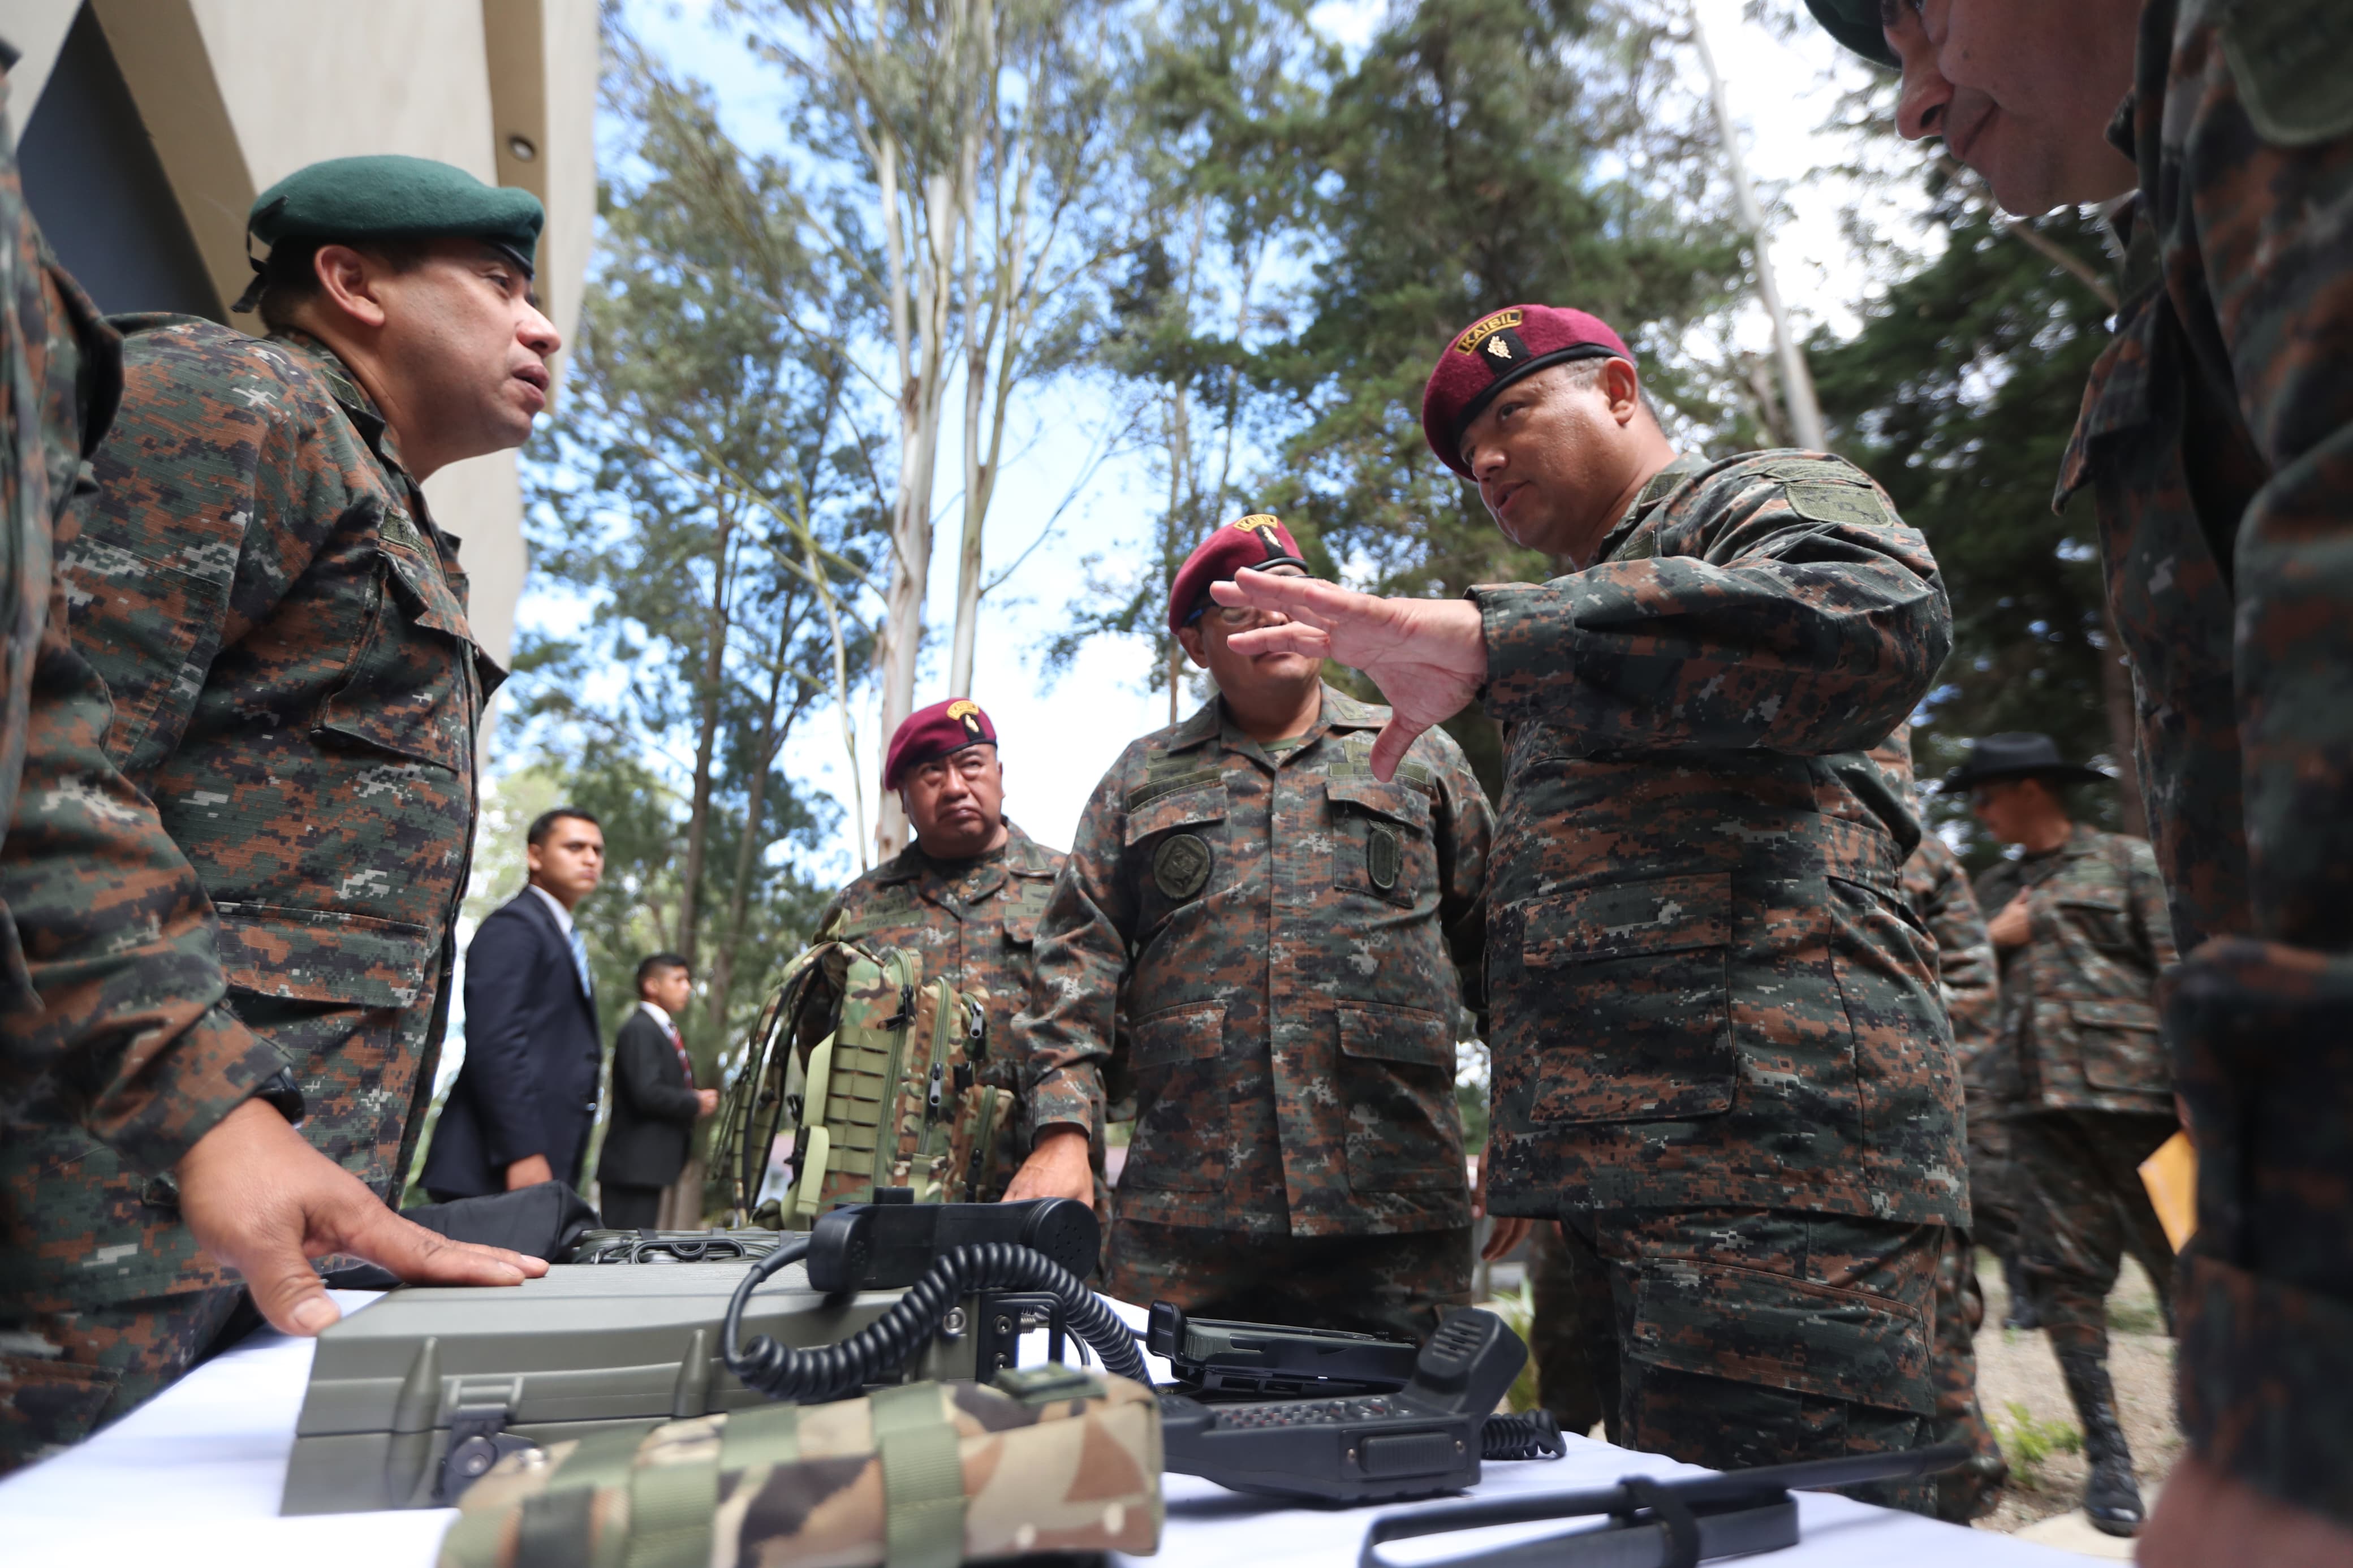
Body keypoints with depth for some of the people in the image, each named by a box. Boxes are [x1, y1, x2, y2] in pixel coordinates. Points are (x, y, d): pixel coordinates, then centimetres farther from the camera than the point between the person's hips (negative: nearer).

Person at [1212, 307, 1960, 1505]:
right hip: (1629, 1179, 9)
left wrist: (1482, 637, -27)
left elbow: (1874, 621, -23)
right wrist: (1531, 1134, 25)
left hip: (1769, 1144, -8)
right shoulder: (1590, 624, 31)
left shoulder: (1762, 499, 5)